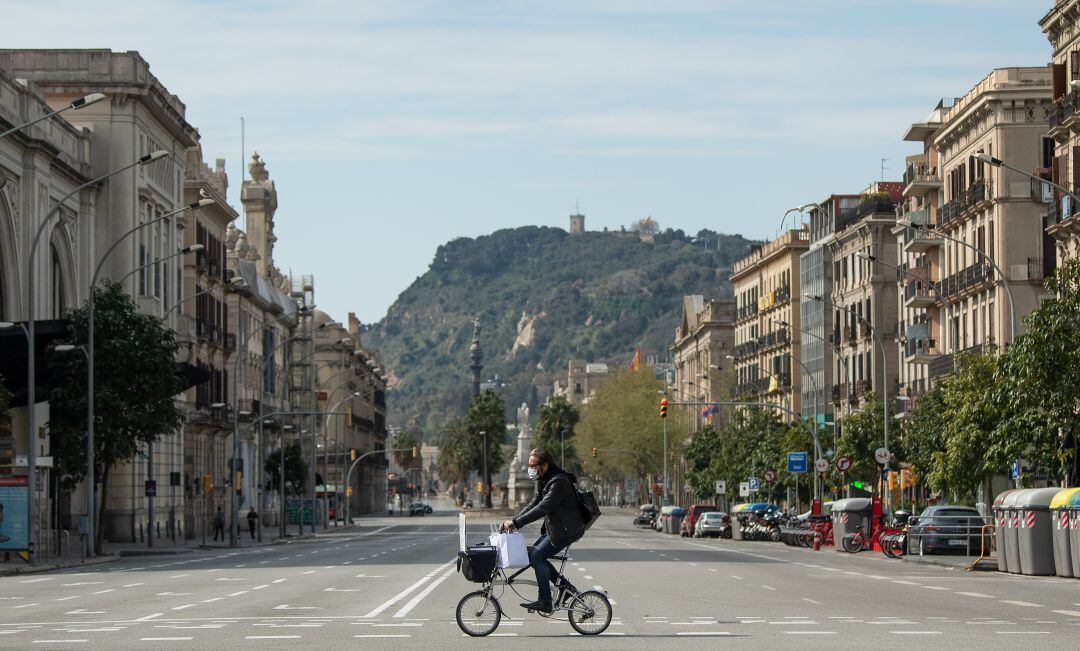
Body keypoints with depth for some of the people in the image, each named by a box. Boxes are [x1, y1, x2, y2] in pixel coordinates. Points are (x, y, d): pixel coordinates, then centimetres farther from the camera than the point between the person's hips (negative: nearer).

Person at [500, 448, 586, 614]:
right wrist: (513, 521, -1)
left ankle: (544, 602, -14)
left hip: (567, 530, -10)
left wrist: (516, 523, -30)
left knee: (537, 556, -16)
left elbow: (542, 509, -29)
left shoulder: (559, 482, -21)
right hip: (553, 528, 10)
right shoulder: (543, 481, 12)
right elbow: (534, 504, 12)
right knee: (533, 555, 6)